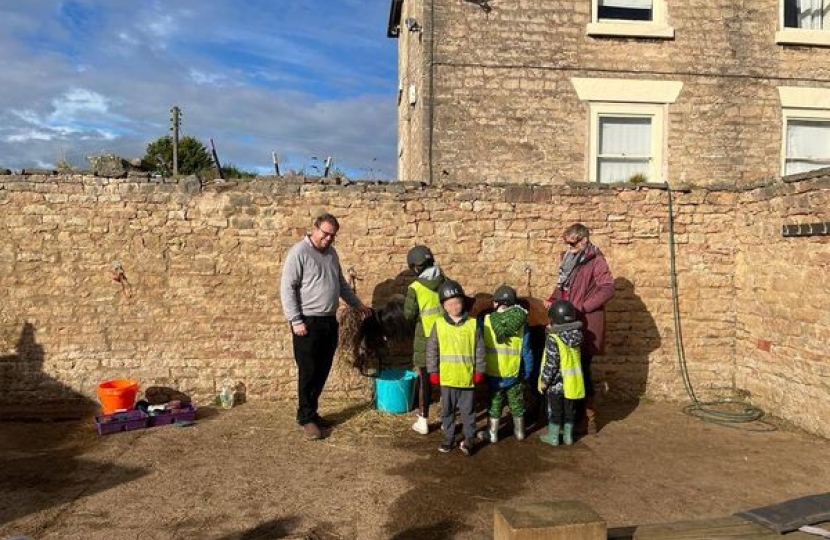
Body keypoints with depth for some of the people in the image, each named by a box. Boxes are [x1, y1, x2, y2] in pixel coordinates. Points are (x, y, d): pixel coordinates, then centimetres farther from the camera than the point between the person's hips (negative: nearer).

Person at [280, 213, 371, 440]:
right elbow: (287, 288, -15)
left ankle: (311, 410, 26)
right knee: (308, 372, 0)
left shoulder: (331, 253, 11)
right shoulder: (299, 252, -12)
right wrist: (296, 321, -19)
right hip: (308, 322, -7)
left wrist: (357, 303, 22)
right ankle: (306, 417, 12)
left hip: (329, 321, 7)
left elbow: (341, 284, 24)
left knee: (322, 371, 13)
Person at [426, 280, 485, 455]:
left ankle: (469, 438, 26)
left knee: (468, 410, 11)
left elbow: (479, 349, 0)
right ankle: (449, 437, 30)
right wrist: (433, 372, -1)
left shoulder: (472, 324, -4)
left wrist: (479, 371, -1)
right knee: (447, 410, 14)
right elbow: (431, 350, 0)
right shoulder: (439, 325, -4)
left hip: (467, 377, -1)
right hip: (447, 377, 1)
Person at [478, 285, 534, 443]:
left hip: (493, 372, -1)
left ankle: (492, 434, 23)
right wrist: (528, 371, 6)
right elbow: (526, 350, -5)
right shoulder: (521, 322, -9)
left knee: (494, 403, 15)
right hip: (514, 373, 2)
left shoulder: (485, 320, -13)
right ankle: (520, 432, 33)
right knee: (517, 403, 19)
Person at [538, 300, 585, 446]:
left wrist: (544, 380, -12)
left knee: (554, 410, 8)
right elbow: (572, 359, 9)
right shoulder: (576, 337, 0)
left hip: (556, 383, -6)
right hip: (572, 382, 6)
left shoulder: (553, 339, -21)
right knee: (569, 410, 16)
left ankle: (553, 437, 17)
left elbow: (551, 363, -21)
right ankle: (568, 435, 26)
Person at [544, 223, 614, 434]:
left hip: (586, 325, -7)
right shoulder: (569, 259, 14)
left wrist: (582, 308, -21)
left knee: (582, 369, -2)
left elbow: (608, 289, -19)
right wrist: (552, 299, 5)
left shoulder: (595, 261, -10)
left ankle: (589, 415, 11)